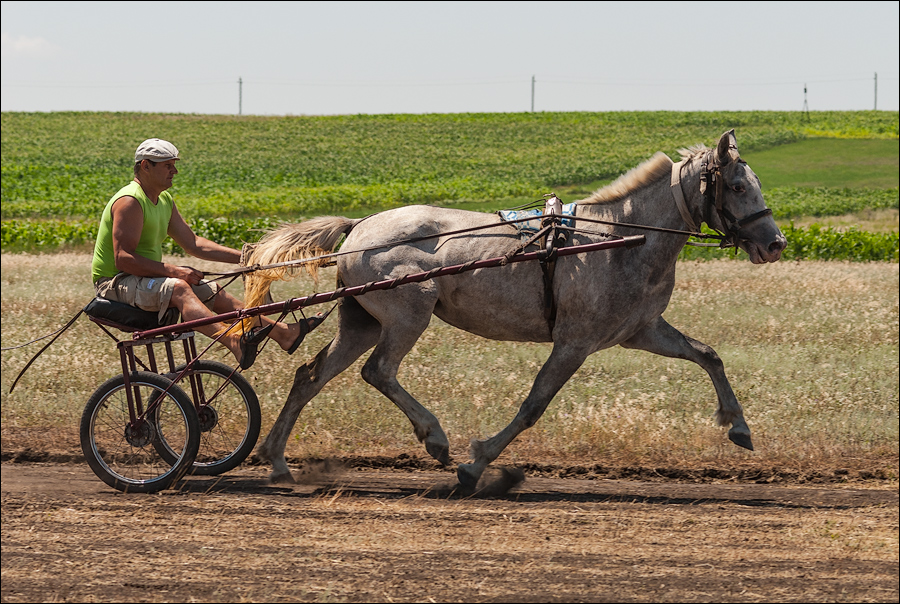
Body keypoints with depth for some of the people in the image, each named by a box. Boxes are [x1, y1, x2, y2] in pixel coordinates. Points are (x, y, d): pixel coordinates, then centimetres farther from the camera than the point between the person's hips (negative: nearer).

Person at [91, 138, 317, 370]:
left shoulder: (165, 201, 13)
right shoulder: (129, 201, -17)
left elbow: (193, 243, 14)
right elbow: (123, 259, -25)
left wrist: (242, 258, 5)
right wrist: (173, 270, -29)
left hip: (147, 279, 10)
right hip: (115, 283, -10)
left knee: (213, 293, 1)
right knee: (178, 288, -33)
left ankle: (283, 333, -5)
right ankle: (234, 342, -57)